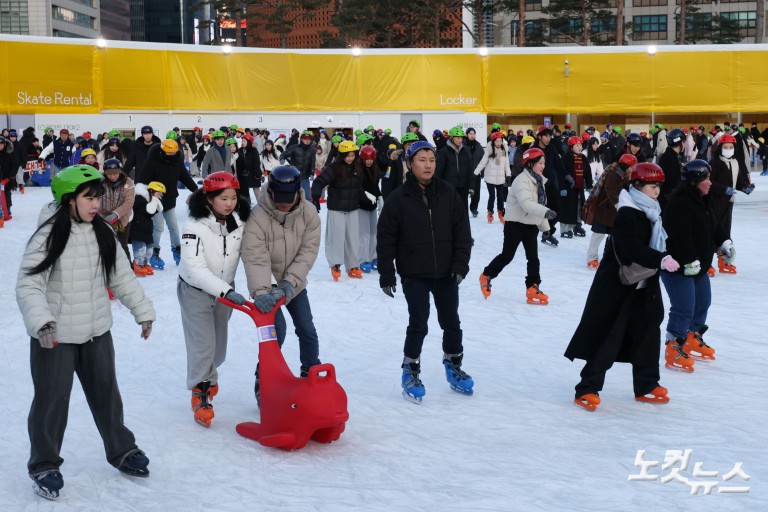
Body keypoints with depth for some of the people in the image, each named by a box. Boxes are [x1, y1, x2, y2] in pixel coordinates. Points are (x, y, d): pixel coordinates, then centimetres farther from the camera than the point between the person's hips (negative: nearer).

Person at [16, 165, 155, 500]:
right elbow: (29, 285, -21)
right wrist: (41, 320, -35)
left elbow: (121, 276, 11)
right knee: (51, 400, 5)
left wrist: (142, 311, 12)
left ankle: (122, 450, 35)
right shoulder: (48, 235, -16)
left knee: (106, 393, 17)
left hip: (97, 332, 5)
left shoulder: (102, 233, 1)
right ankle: (44, 465, 24)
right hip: (54, 336, -5)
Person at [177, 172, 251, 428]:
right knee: (202, 343, -8)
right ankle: (200, 393, 9)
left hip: (225, 289, 5)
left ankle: (209, 378, 45)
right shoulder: (195, 226, -26)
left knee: (219, 343, 17)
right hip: (195, 290, -5)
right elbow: (195, 268, -31)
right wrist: (227, 291, -39)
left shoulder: (239, 222, -11)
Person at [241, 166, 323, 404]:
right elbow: (255, 258, -33)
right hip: (267, 284, -4)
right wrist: (261, 292, -45)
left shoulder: (309, 213, -15)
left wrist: (290, 282, -26)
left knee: (307, 330, 7)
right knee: (277, 329, -18)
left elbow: (308, 251, -16)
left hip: (294, 283, 4)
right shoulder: (257, 217, -27)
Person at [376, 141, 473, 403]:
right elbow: (386, 240, -5)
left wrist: (460, 266, -6)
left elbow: (462, 232, 1)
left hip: (445, 273, 3)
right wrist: (387, 276, -7)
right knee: (418, 325, -3)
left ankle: (453, 367, 33)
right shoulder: (398, 199, -8)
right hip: (414, 275, -3)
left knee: (451, 322, 13)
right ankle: (410, 372, 15)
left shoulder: (448, 194, -1)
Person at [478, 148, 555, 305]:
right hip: (515, 224, -8)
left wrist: (545, 226, 17)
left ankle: (533, 289, 6)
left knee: (533, 258, 2)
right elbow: (526, 203, -35)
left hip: (531, 225, 8)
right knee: (507, 256, 0)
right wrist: (546, 212, -47)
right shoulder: (521, 181, -20)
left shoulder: (539, 181, 10)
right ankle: (486, 276, 22)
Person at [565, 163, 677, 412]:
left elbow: (658, 243, 19)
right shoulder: (627, 214, -19)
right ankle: (587, 389, 1)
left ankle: (646, 386, 25)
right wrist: (660, 259, -40)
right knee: (609, 336, -6)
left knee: (648, 333, 13)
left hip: (643, 288, 9)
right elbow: (631, 249, -31)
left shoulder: (652, 213, 10)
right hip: (617, 288, -9)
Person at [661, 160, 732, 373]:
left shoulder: (702, 201, 10)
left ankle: (693, 341, 38)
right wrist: (690, 261, -30)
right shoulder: (679, 204, -24)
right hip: (678, 267, -11)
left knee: (702, 302, 21)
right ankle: (674, 351, 2)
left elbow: (713, 226, 24)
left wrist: (725, 243, 17)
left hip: (699, 266, 11)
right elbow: (681, 236, -30)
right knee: (684, 309, -9)